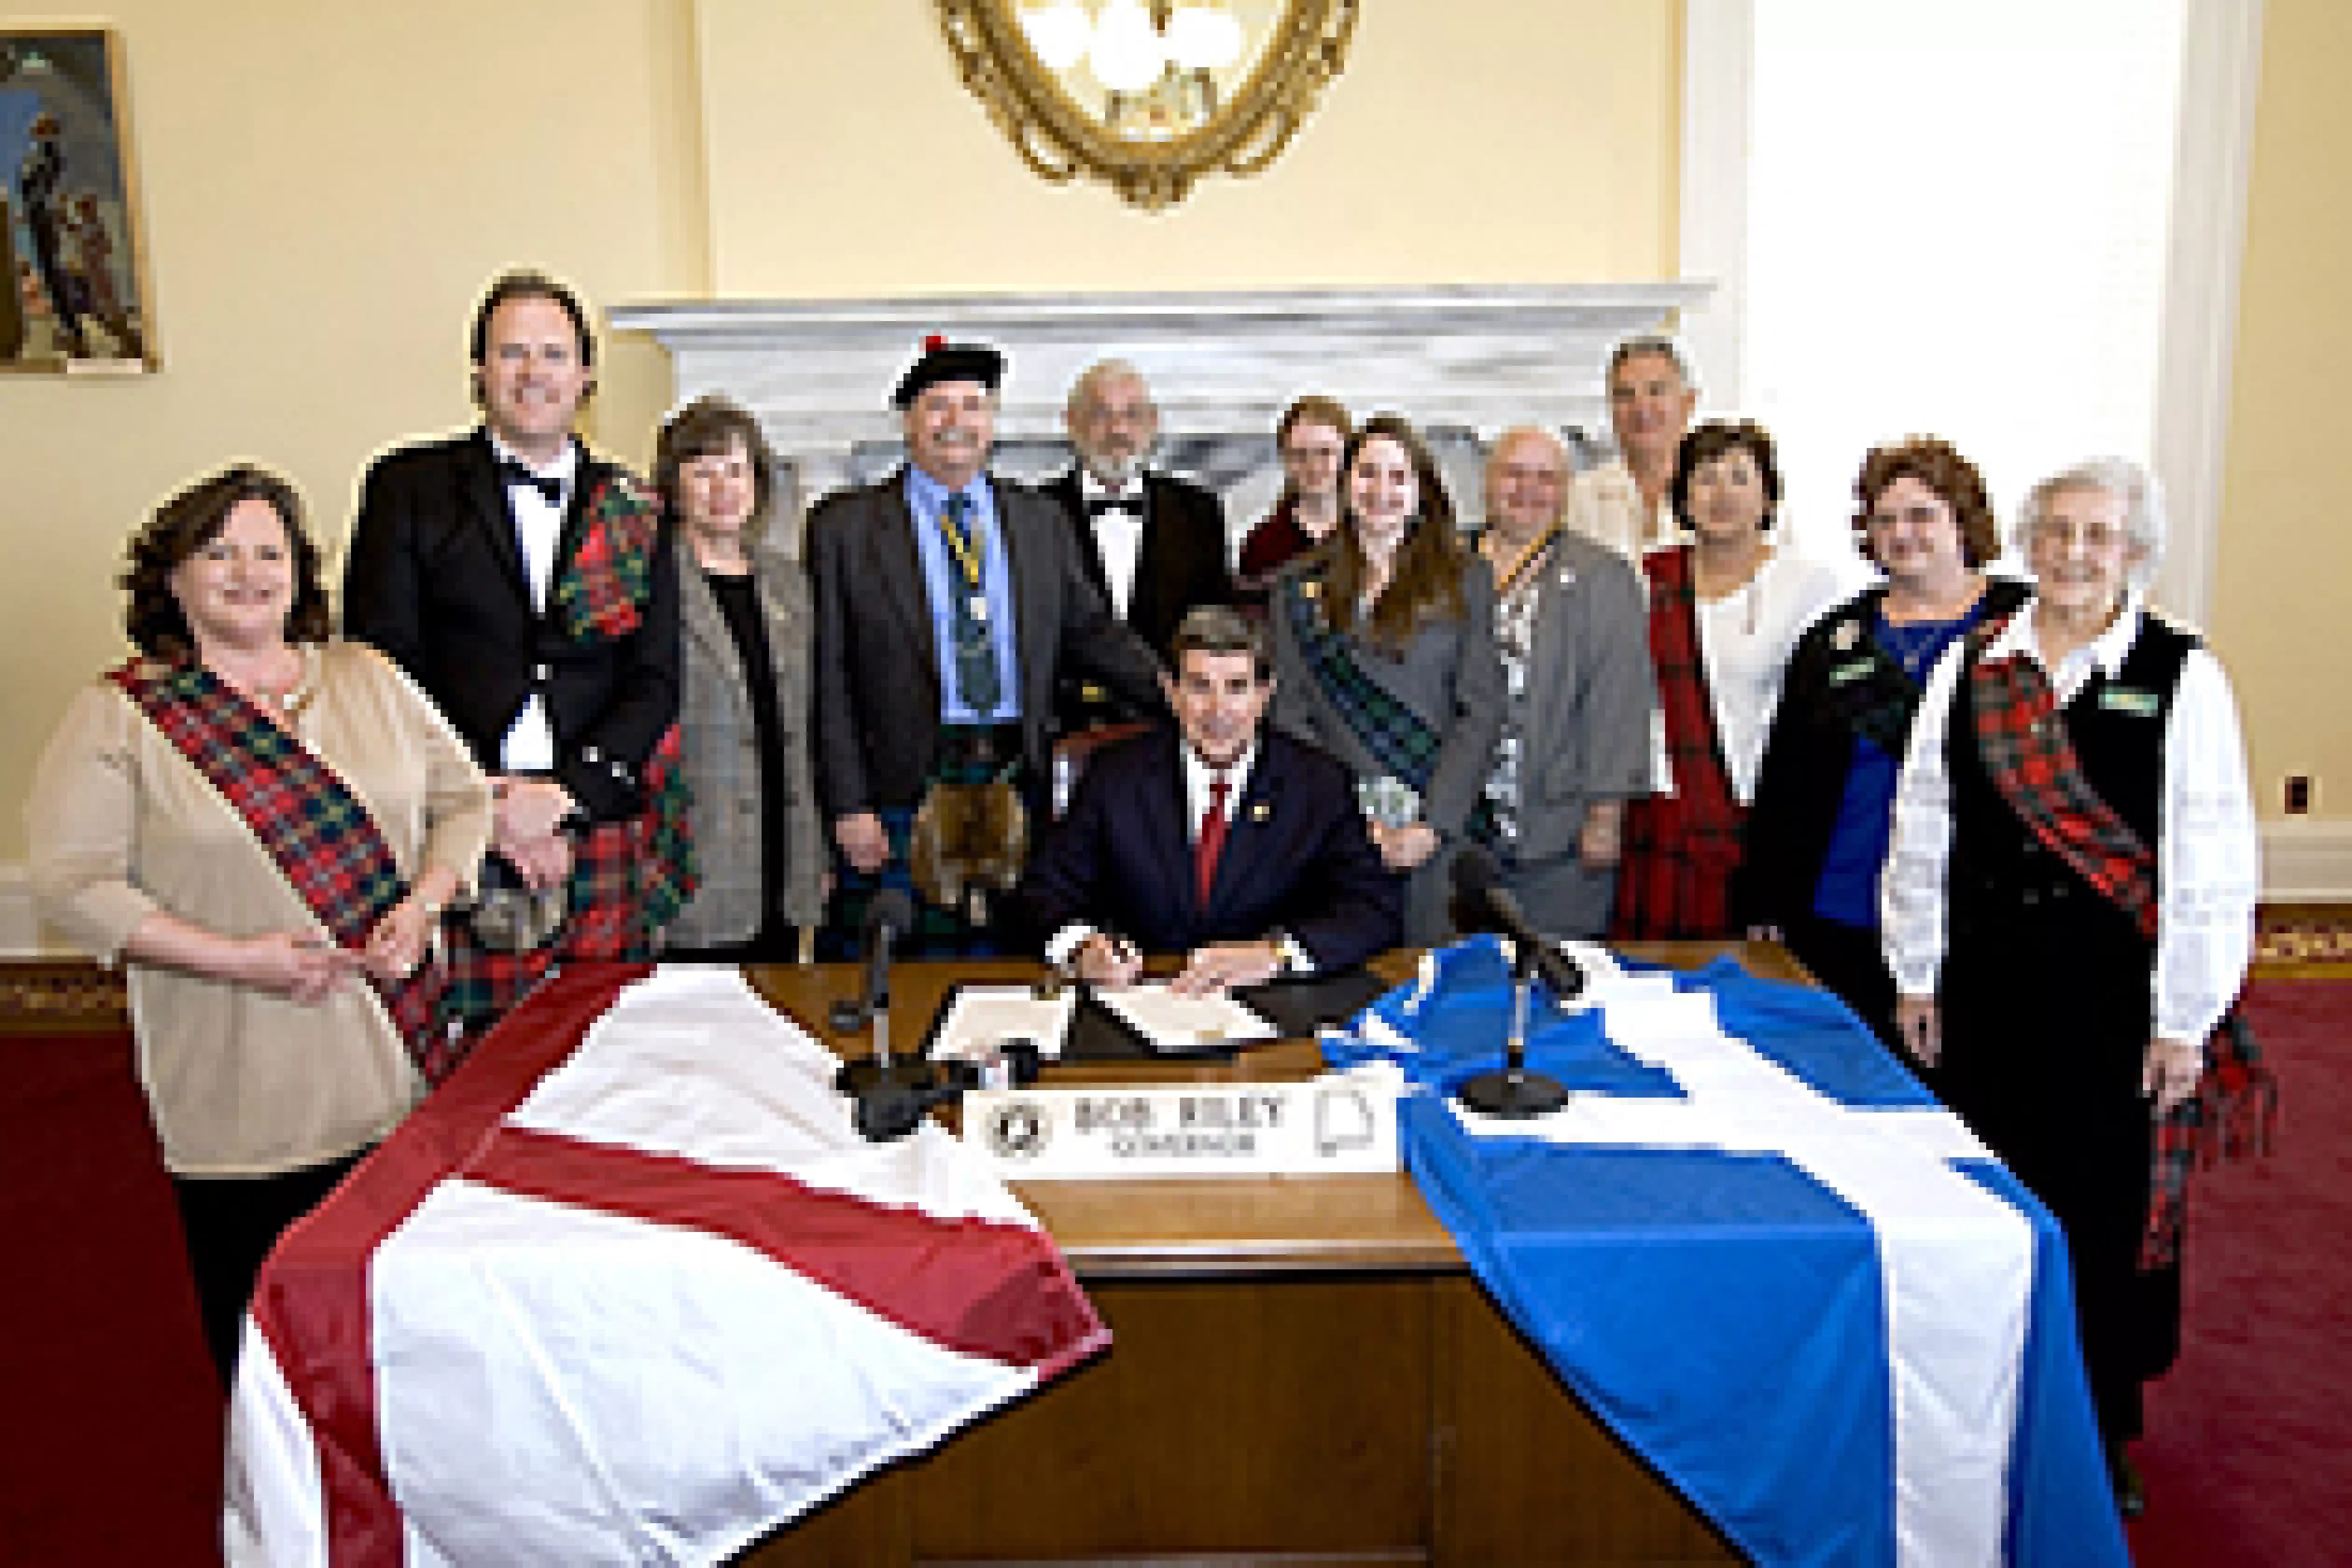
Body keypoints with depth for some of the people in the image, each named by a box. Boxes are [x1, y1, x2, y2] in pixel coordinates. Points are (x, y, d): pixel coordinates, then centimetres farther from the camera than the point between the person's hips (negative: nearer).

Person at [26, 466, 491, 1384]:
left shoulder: (366, 678, 8)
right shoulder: (121, 715, -2)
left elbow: (463, 797, 10)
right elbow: (72, 885, -7)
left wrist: (423, 904, -8)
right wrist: (236, 958, -16)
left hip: (399, 1067, 3)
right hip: (246, 1092, -3)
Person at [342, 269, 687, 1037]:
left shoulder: (632, 511, 11)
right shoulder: (410, 486, 6)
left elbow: (655, 680, 6)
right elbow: (380, 663, 0)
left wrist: (562, 795, -8)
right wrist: (485, 807, -9)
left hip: (598, 831, 2)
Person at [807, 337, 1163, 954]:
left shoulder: (1040, 521, 12)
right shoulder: (844, 526, 1)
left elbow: (1092, 631, 12)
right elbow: (827, 677, -3)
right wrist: (848, 805, -9)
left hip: (1017, 787, 3)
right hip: (902, 790, -3)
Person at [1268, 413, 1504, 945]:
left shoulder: (1464, 580, 7)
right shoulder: (1295, 588, 10)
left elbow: (1481, 711, 1)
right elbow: (1290, 713, 5)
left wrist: (1433, 824, -9)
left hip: (1444, 830, 0)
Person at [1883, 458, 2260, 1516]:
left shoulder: (2183, 677, -5)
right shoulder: (1969, 667, 4)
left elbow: (2213, 864, -6)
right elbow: (1922, 830, 6)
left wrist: (2184, 1022, -7)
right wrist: (1916, 979, 7)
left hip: (2115, 1002, -2)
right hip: (1982, 993, 3)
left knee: (2107, 1219, 8)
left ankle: (2103, 1430, 29)